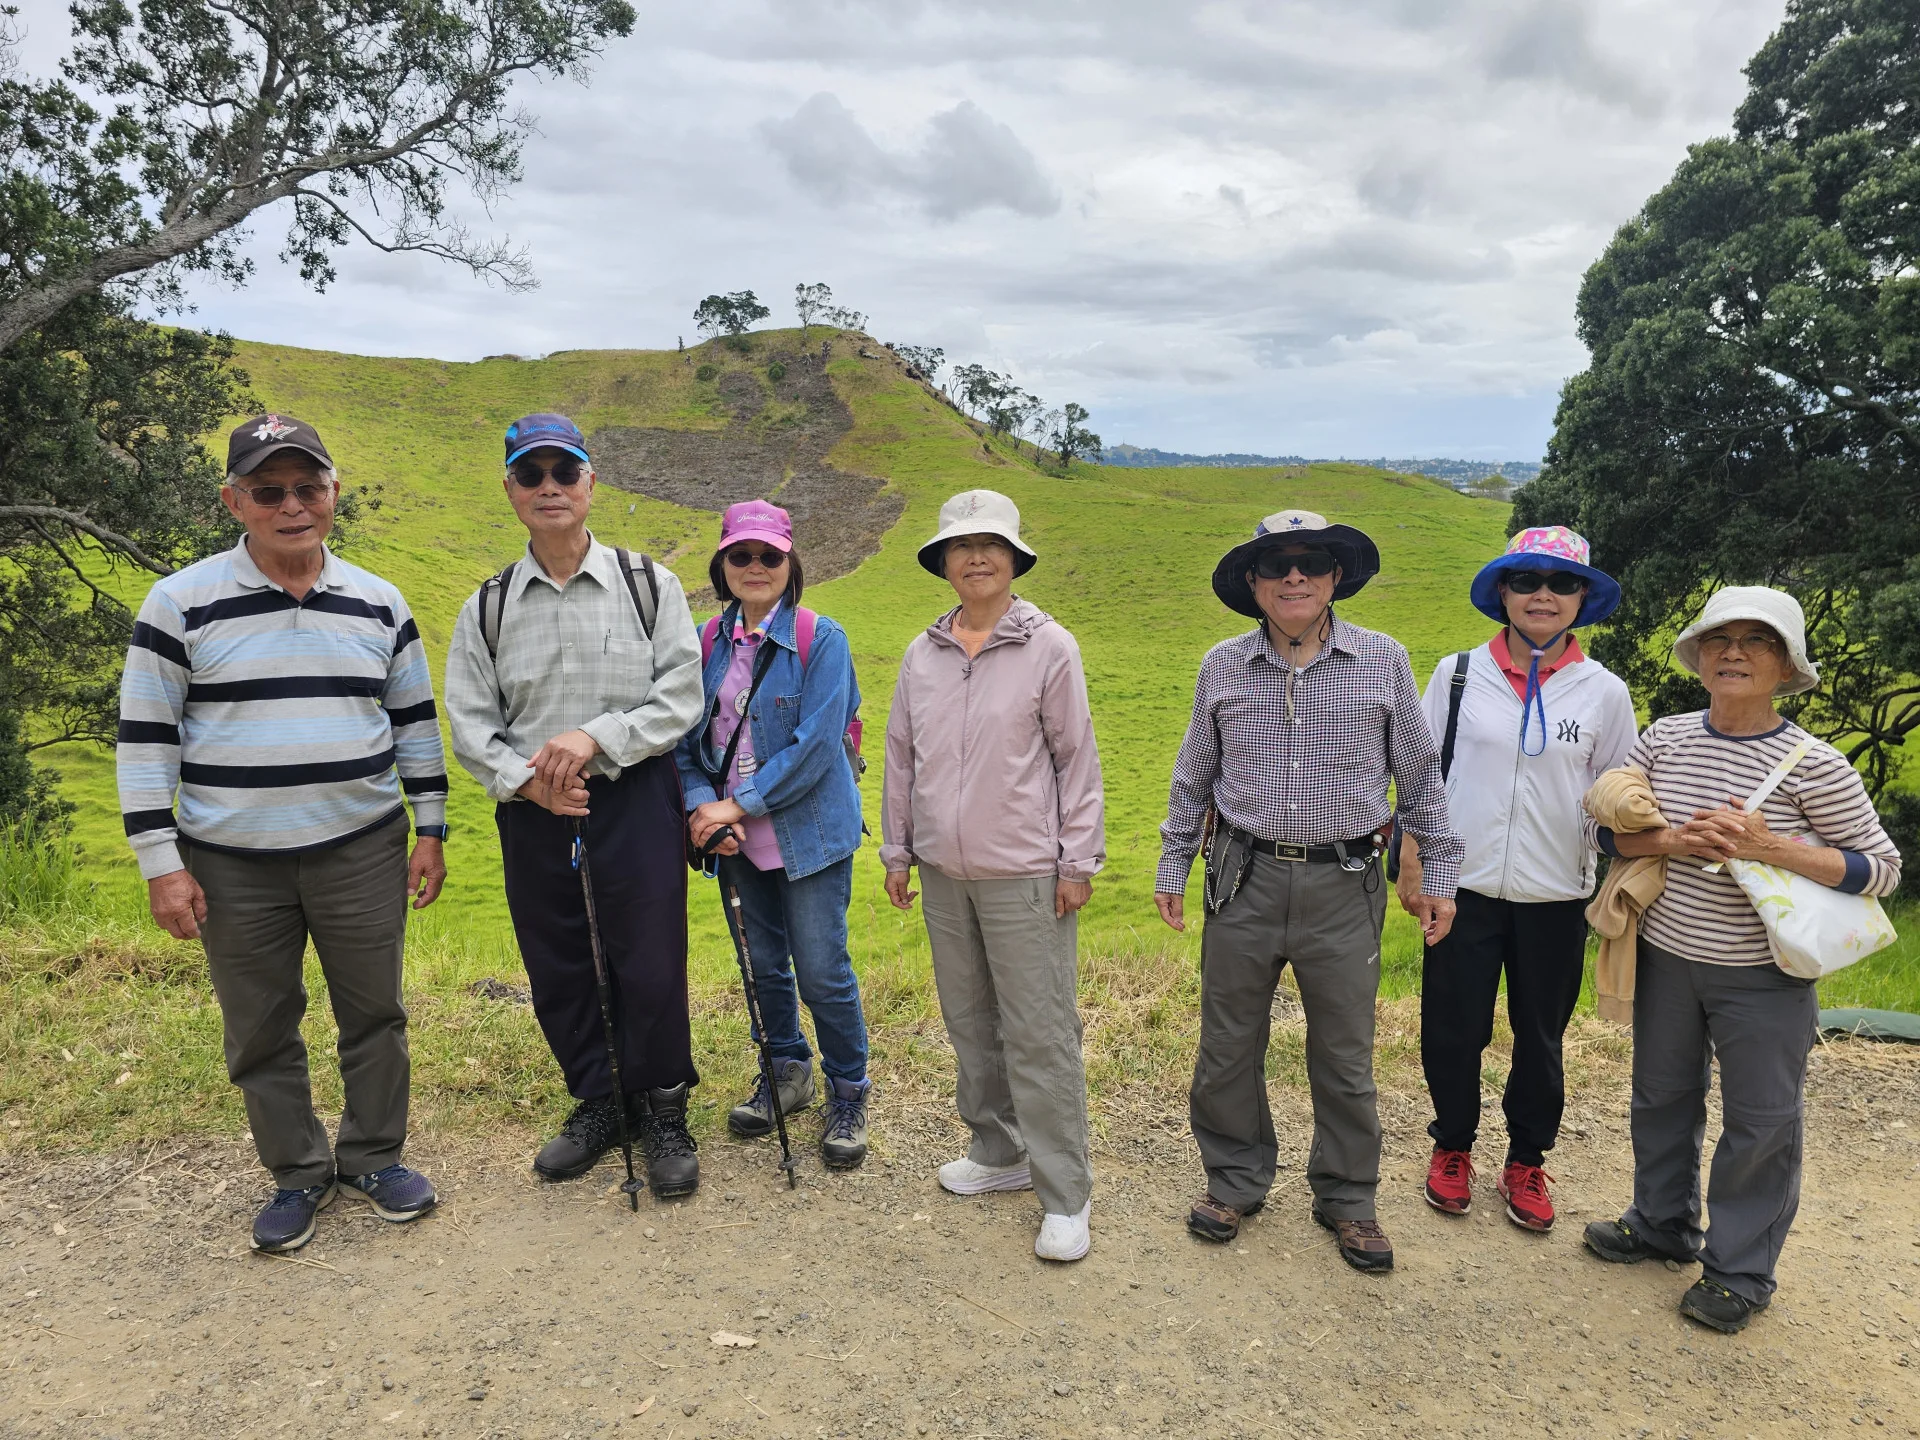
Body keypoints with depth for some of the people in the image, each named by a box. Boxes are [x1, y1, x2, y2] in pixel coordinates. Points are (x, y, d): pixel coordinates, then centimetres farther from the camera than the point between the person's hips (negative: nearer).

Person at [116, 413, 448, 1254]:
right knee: (260, 1032, 10)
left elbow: (415, 721, 10)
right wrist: (160, 862, -6)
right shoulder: (181, 604, -4)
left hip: (363, 852, 2)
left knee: (373, 1012, 10)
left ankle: (373, 1158, 30)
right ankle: (298, 1175, 29)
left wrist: (431, 830, 8)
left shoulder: (377, 604, 4)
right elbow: (145, 737, -2)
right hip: (233, 867, -1)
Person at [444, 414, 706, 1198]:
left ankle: (663, 1113, 22)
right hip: (533, 814, 3)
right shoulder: (487, 607, 6)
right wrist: (523, 778, -14)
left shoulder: (650, 584, 0)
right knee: (558, 973, 12)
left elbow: (680, 698, -5)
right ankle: (597, 1102, 33)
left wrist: (595, 737, -18)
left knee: (650, 969, 0)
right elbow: (470, 722, 4)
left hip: (636, 802, -2)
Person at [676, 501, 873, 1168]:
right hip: (738, 837, 5)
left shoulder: (821, 639, -11)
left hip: (809, 832, -5)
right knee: (764, 963, 17)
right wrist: (703, 806, -13)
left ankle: (848, 1093, 21)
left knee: (821, 971, -1)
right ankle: (787, 1072, 38)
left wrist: (738, 804, -17)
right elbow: (686, 737, 5)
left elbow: (815, 746, -17)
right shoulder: (706, 642, 4)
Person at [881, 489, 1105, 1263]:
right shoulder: (922, 654, 7)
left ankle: (1065, 1197, 10)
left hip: (1024, 875, -5)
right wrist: (895, 850, 13)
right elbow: (900, 757, 14)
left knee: (1040, 1034, -1)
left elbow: (1077, 759, -5)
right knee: (970, 1023, 15)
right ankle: (997, 1151, 33)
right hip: (944, 873, 5)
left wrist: (1078, 860, -7)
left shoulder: (1049, 647, -6)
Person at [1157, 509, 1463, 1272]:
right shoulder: (1223, 666, 3)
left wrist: (1437, 874, 6)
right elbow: (1193, 777, 12)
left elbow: (1419, 777, 7)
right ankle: (1235, 1178, 31)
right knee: (1228, 1045, 10)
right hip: (1245, 880, 1)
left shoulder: (1383, 662, 0)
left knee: (1345, 1056, 11)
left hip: (1344, 886, -1)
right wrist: (1172, 867, 12)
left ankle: (1347, 1198, 30)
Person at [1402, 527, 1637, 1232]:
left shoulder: (1605, 692, 1)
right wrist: (1411, 863, 0)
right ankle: (1452, 1147, 32)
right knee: (1452, 1030, 9)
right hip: (1464, 885, 0)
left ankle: (1527, 1161, 34)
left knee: (1540, 1036, 13)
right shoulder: (1458, 674, -1)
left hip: (1556, 896, 1)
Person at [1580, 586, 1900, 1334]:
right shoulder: (1665, 738, -4)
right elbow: (1602, 825, 0)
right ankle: (1662, 1223, 41)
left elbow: (1882, 868, -10)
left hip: (1763, 976, -3)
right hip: (1666, 957, 4)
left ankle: (1740, 1269, 28)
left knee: (1761, 1121, 9)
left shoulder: (1814, 765, -14)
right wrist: (1673, 840, -19)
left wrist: (1770, 846, -24)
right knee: (1662, 1097, 19)